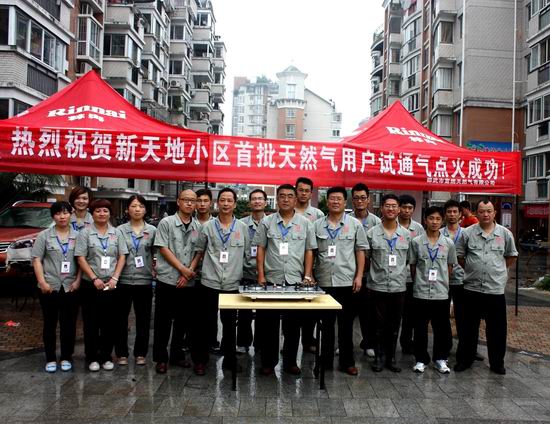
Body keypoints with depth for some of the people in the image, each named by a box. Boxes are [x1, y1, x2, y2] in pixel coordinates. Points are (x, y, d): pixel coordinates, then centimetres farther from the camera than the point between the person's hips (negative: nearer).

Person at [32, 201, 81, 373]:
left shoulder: (78, 236, 4)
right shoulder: (44, 235, 2)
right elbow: (37, 260, -2)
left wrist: (77, 281, -7)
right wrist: (42, 282, -11)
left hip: (71, 287, 1)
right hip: (50, 286, 0)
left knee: (69, 324, 7)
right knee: (50, 323, 7)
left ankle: (66, 358, 19)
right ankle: (50, 359, 18)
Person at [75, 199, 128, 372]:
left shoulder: (117, 233, 7)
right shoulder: (85, 233, 0)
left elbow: (122, 256, 3)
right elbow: (81, 258, -5)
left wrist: (114, 278, -8)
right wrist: (94, 279, -13)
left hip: (111, 284, 2)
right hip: (91, 284, -2)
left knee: (110, 322, 7)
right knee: (91, 322, 6)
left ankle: (106, 357, 20)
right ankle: (92, 358, 19)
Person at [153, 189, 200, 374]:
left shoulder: (198, 227, 7)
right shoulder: (166, 223, -3)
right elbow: (163, 248, -8)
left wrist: (189, 273, -6)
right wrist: (182, 268, -13)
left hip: (188, 283, 4)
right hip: (167, 280, -3)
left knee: (183, 321, 12)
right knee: (163, 321, 5)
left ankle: (177, 355, 26)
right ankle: (161, 358, 17)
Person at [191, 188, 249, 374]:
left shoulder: (243, 228, 5)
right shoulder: (207, 226, 3)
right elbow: (199, 251, 9)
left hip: (232, 284, 1)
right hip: (209, 283, -1)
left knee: (230, 324, 11)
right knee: (207, 323, 7)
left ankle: (229, 359, 26)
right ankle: (202, 358, 24)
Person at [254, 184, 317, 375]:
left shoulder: (305, 223, 5)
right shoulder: (266, 222, 4)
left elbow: (309, 251, 7)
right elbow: (260, 249, 3)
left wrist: (307, 276, -1)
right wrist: (261, 275, -4)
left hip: (296, 281, 1)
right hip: (271, 280, 0)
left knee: (293, 324, 9)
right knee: (268, 324, 6)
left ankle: (290, 361, 22)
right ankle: (268, 361, 20)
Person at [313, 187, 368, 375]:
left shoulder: (355, 224, 2)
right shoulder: (317, 225, 5)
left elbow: (360, 251, 3)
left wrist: (359, 276, -5)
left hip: (346, 281, -1)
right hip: (323, 281, 1)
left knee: (346, 324, 7)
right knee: (326, 323, 11)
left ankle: (347, 361, 19)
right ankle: (325, 360, 23)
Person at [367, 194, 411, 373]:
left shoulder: (406, 234, 5)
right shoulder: (372, 233, -1)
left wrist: (406, 278, 6)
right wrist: (365, 279, 0)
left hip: (399, 286, 2)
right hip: (378, 286, -2)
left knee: (394, 324, 10)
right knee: (379, 324, 6)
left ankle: (391, 357, 24)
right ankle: (379, 357, 20)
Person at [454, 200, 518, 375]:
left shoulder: (505, 233, 2)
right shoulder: (467, 233, 0)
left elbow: (511, 256, 14)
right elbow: (459, 256, 9)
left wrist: (498, 270, 9)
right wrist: (472, 269, 6)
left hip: (496, 289, 1)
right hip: (472, 288, 0)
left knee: (497, 329, 9)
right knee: (469, 327, 10)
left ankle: (497, 363, 26)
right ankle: (464, 360, 23)